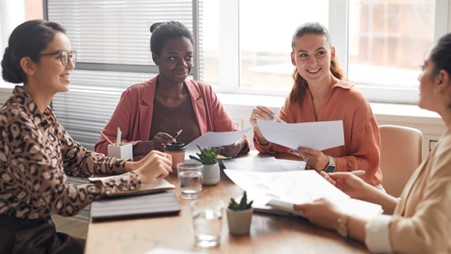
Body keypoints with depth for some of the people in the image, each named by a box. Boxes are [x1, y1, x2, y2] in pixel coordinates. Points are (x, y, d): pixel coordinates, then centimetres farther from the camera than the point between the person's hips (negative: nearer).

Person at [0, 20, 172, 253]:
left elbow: (77, 158, 6)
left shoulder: (40, 112, 3)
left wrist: (132, 165, -11)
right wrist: (139, 176, -25)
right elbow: (63, 200, -30)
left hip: (39, 231, 8)